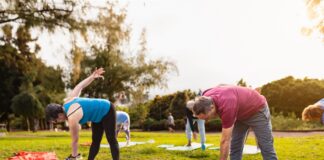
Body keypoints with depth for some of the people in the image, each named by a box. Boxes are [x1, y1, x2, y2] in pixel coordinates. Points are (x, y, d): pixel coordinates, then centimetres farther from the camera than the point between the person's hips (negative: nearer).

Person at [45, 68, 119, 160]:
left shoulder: (72, 118, -32)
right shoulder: (68, 101, -8)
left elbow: (75, 140, -20)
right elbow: (79, 86, 2)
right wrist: (92, 77, 14)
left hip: (107, 111, -9)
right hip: (99, 114, 9)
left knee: (111, 140, -9)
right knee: (95, 141, 10)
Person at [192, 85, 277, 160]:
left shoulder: (227, 106, -43)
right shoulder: (206, 99, -21)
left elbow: (225, 141, -35)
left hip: (257, 109, -7)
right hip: (241, 112, 8)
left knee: (265, 146, -5)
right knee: (235, 146, 2)